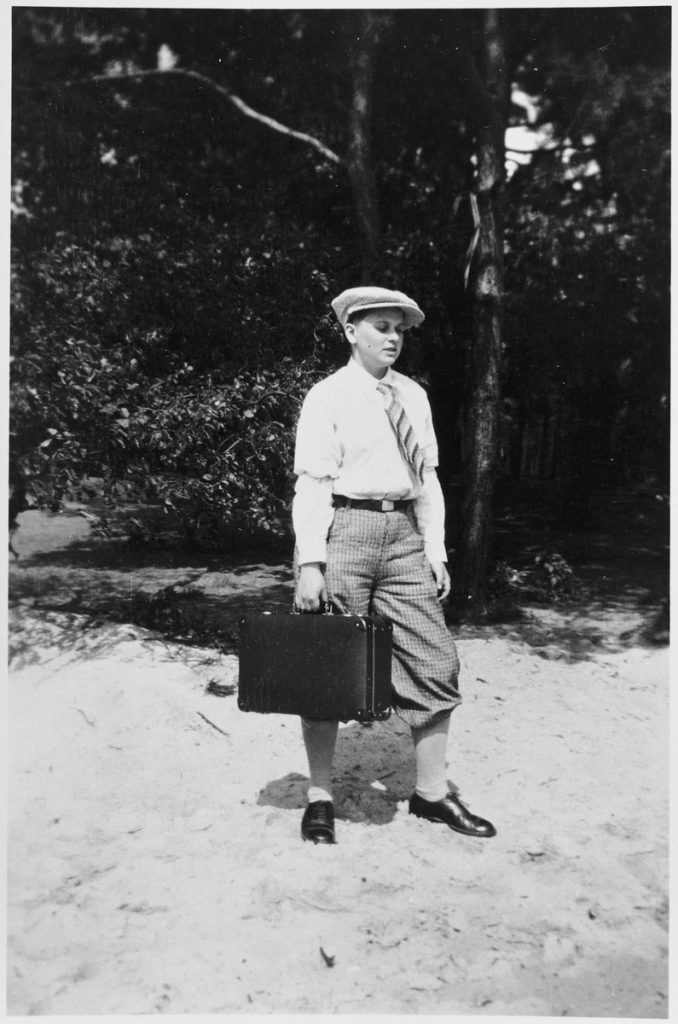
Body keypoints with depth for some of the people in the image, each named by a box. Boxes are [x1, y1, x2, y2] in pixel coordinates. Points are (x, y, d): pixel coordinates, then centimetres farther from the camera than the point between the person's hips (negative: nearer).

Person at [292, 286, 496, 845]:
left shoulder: (414, 395, 15)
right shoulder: (327, 397, -2)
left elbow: (428, 477, 15)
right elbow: (312, 483, -8)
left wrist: (436, 552, 8)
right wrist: (311, 563, -17)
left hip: (404, 535, 6)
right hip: (344, 530, -5)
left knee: (434, 666, 5)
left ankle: (432, 793, 21)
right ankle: (320, 798, 19)